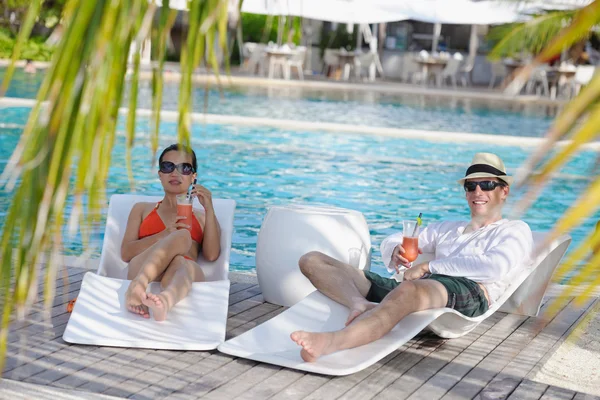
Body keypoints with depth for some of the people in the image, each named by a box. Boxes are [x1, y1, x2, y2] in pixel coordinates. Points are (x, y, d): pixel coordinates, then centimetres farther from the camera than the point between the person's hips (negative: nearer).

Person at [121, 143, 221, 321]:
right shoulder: (142, 209, 31)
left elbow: (212, 255, 9)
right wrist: (165, 235, -2)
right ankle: (137, 286, -58)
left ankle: (166, 299, -74)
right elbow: (126, 253, 13)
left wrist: (209, 209, 6)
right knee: (181, 236, -33)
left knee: (180, 263, -39)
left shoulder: (202, 218, 32)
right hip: (142, 270, 0)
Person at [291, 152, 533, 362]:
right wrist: (395, 252, 3)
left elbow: (496, 267, -3)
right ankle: (360, 305, -36)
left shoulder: (515, 231, 20)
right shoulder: (447, 228, 37)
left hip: (469, 292, -6)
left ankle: (331, 342, -64)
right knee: (311, 261, -5)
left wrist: (428, 267, -5)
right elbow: (390, 241, 30)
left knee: (408, 290, -44)